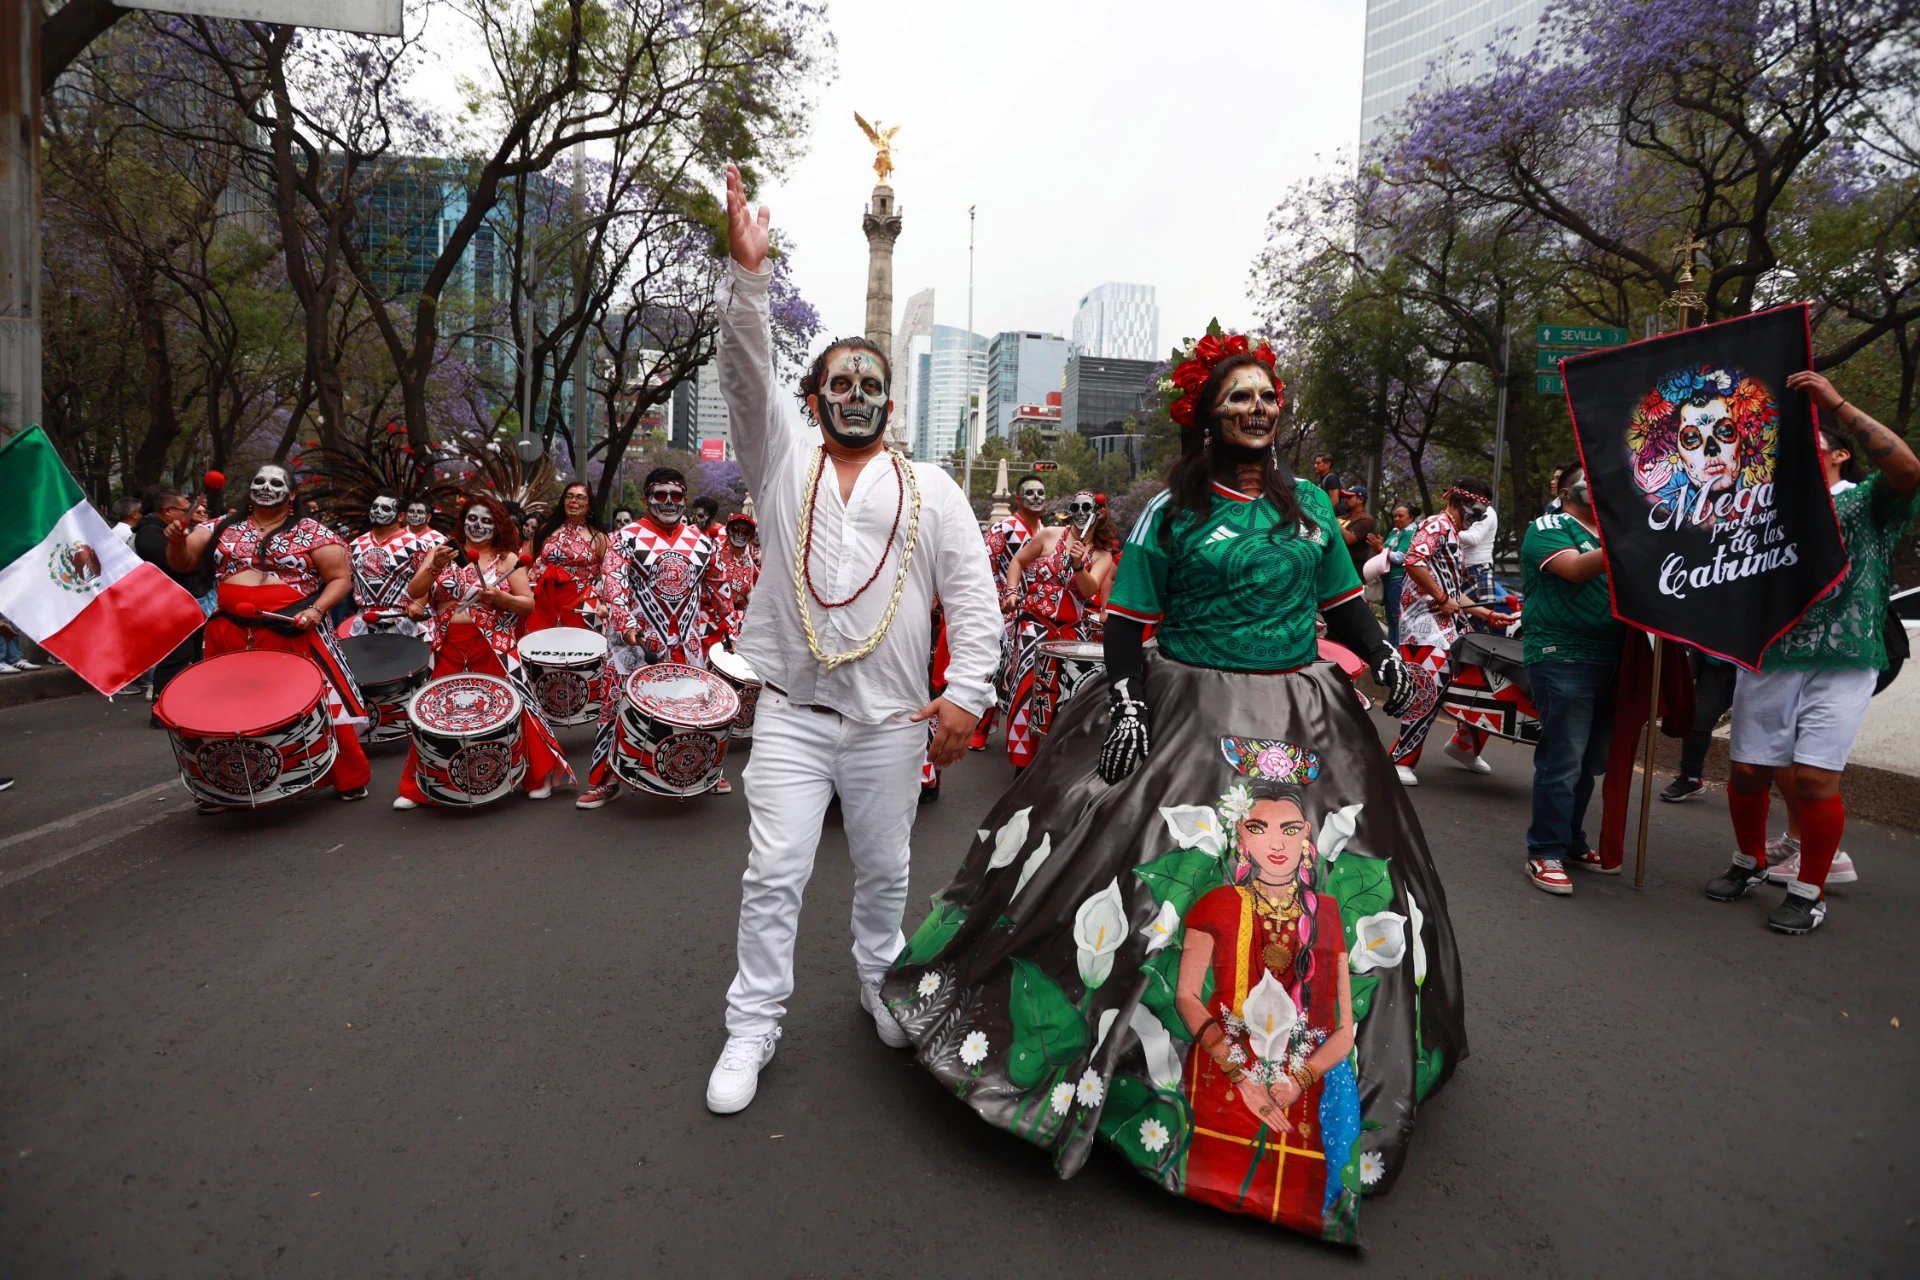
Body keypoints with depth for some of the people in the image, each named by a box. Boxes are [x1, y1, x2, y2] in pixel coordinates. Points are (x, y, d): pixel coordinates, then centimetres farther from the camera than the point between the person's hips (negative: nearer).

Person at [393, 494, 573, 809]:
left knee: (512, 709, -4)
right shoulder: (442, 552, 9)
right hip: (448, 649, 2)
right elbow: (413, 592, -1)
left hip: (493, 649, -2)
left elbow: (528, 604, 0)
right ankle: (418, 788, 19)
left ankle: (538, 777, 12)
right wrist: (434, 567, -19)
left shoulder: (508, 559, 3)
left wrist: (499, 597, -19)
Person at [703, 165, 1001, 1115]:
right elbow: (745, 371, -7)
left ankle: (880, 985, 39)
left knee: (884, 871, 15)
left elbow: (973, 599, 0)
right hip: (792, 713, 0)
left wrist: (965, 694, -9)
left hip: (892, 721, 1)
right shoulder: (782, 466, 7)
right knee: (773, 875, 0)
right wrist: (747, 272, -19)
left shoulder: (930, 491, 6)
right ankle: (752, 1029, 16)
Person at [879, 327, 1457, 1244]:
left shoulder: (1309, 504, 10)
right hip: (1190, 711, -4)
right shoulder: (1171, 511, -4)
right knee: (1145, 866, -5)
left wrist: (1387, 661, 3)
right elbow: (1126, 621, -7)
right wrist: (1128, 700, -18)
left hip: (1304, 716, 5)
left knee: (1339, 880, 13)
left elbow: (1343, 604, 16)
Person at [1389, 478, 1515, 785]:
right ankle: (1401, 760, -11)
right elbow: (1413, 562, -21)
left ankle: (1464, 745, 32)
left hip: (1450, 622, 10)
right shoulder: (1438, 524, -3)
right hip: (1427, 619, -10)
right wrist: (1442, 599, -15)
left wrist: (1488, 615, 19)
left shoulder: (1454, 539, 28)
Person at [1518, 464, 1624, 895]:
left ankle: (1571, 843, 24)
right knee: (1562, 761, -8)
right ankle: (1545, 854, 0)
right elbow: (1577, 569, -18)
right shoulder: (1548, 528, -1)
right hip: (1563, 658, -7)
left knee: (1590, 762, 12)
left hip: (1608, 660, 7)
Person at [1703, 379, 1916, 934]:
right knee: (1748, 770, 6)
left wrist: (1837, 404, -16)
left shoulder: (1866, 504, 7)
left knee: (1814, 778, -8)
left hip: (1840, 662, -4)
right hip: (1767, 657, 4)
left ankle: (1810, 891, 7)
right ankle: (1750, 863, 27)